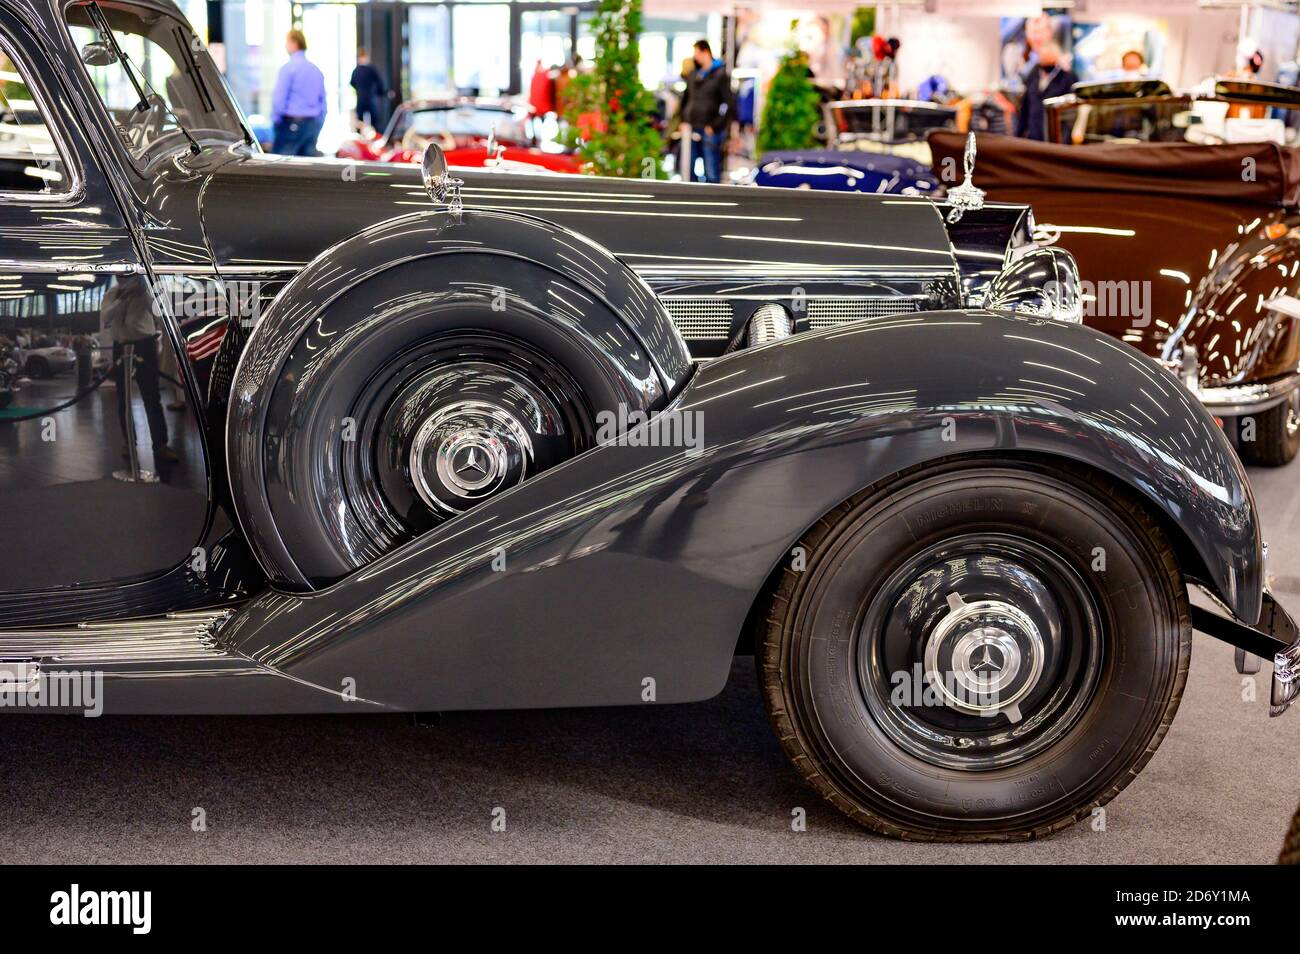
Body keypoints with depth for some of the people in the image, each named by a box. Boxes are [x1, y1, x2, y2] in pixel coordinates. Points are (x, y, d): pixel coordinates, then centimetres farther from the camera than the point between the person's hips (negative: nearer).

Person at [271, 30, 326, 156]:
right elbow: (323, 102, 16)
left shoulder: (288, 68, -9)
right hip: (312, 125, 7)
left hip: (292, 123, -7)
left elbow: (278, 99, -11)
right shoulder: (316, 70, 13)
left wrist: (275, 121, 1)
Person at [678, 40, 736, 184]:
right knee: (687, 170, 5)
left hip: (710, 130, -6)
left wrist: (715, 125, -12)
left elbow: (729, 103, -8)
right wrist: (684, 121, 10)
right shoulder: (693, 74, 13)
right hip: (691, 129, 6)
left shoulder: (721, 75, -4)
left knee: (712, 172, -2)